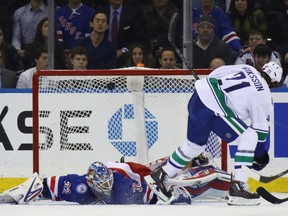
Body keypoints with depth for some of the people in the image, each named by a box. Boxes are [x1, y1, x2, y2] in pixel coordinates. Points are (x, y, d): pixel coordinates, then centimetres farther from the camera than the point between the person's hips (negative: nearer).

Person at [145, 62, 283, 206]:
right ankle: (238, 188, -8)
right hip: (211, 110, -8)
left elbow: (215, 74, 20)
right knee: (249, 138, -4)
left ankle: (160, 176, 42)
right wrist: (260, 156, 17)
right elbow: (260, 129, 5)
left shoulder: (246, 69, 16)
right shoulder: (263, 96, 0)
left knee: (195, 144, 29)